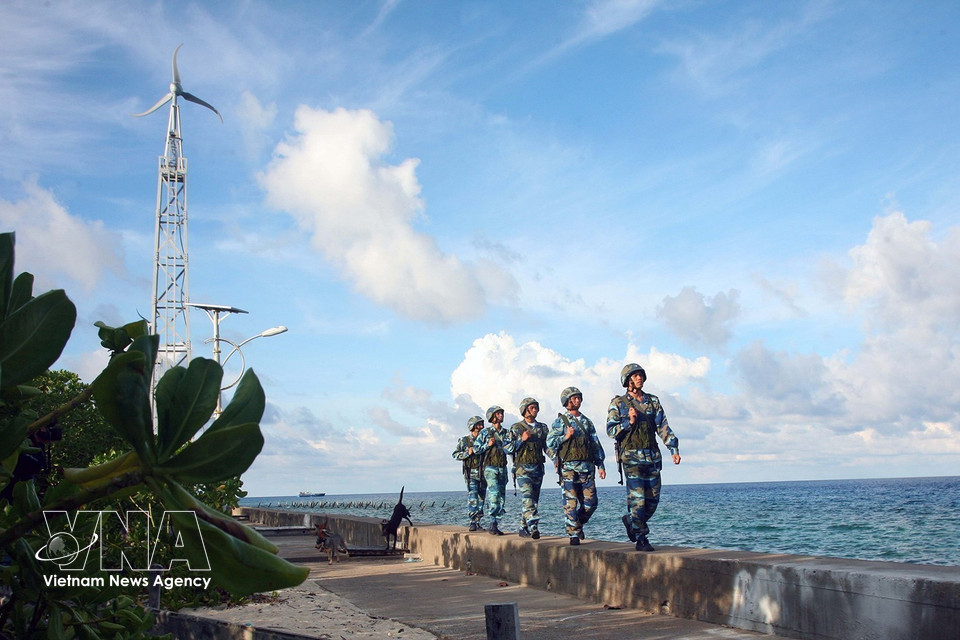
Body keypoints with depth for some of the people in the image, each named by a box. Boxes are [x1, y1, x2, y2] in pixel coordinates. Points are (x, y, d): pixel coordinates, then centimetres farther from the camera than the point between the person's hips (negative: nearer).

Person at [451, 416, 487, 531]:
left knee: (481, 498, 4)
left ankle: (477, 522, 10)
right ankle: (472, 522, -11)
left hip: (483, 474, 4)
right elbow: (455, 454, 2)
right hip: (471, 473, -4)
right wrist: (467, 453, -12)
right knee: (472, 498, -13)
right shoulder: (464, 440, 4)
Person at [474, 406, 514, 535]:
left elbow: (510, 448, 3)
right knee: (494, 495, -16)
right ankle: (493, 525, -16)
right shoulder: (485, 432, 2)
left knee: (501, 497, 5)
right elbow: (476, 448, 4)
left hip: (502, 468, 5)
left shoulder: (507, 433, 12)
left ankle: (494, 525, 11)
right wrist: (488, 445, -11)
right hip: (490, 467, -5)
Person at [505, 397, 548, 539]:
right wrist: (521, 440, -16)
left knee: (534, 500, 7)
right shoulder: (516, 428, 1)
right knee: (528, 499, -18)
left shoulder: (543, 428, 14)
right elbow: (507, 449, -3)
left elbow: (548, 447, 18)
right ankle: (533, 527, -27)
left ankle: (523, 528, 17)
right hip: (523, 469, -5)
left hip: (538, 469, 5)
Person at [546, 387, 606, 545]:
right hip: (568, 468, -4)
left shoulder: (587, 422, 18)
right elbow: (549, 443, -2)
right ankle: (574, 534, -1)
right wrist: (566, 437, -15)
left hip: (587, 468, 4)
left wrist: (600, 465, 13)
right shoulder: (560, 421, 4)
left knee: (590, 503, 0)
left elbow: (596, 445, 20)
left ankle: (578, 523, 24)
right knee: (571, 503, -7)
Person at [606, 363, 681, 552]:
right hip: (631, 457, -4)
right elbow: (611, 430, -1)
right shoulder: (618, 403, 3)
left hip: (653, 457, 4)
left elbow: (663, 427, 11)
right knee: (637, 499, -10)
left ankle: (630, 521, 30)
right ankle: (641, 539, -2)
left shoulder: (653, 401, 14)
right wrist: (629, 422, -16)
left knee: (653, 499, 5)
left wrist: (674, 449, 2)